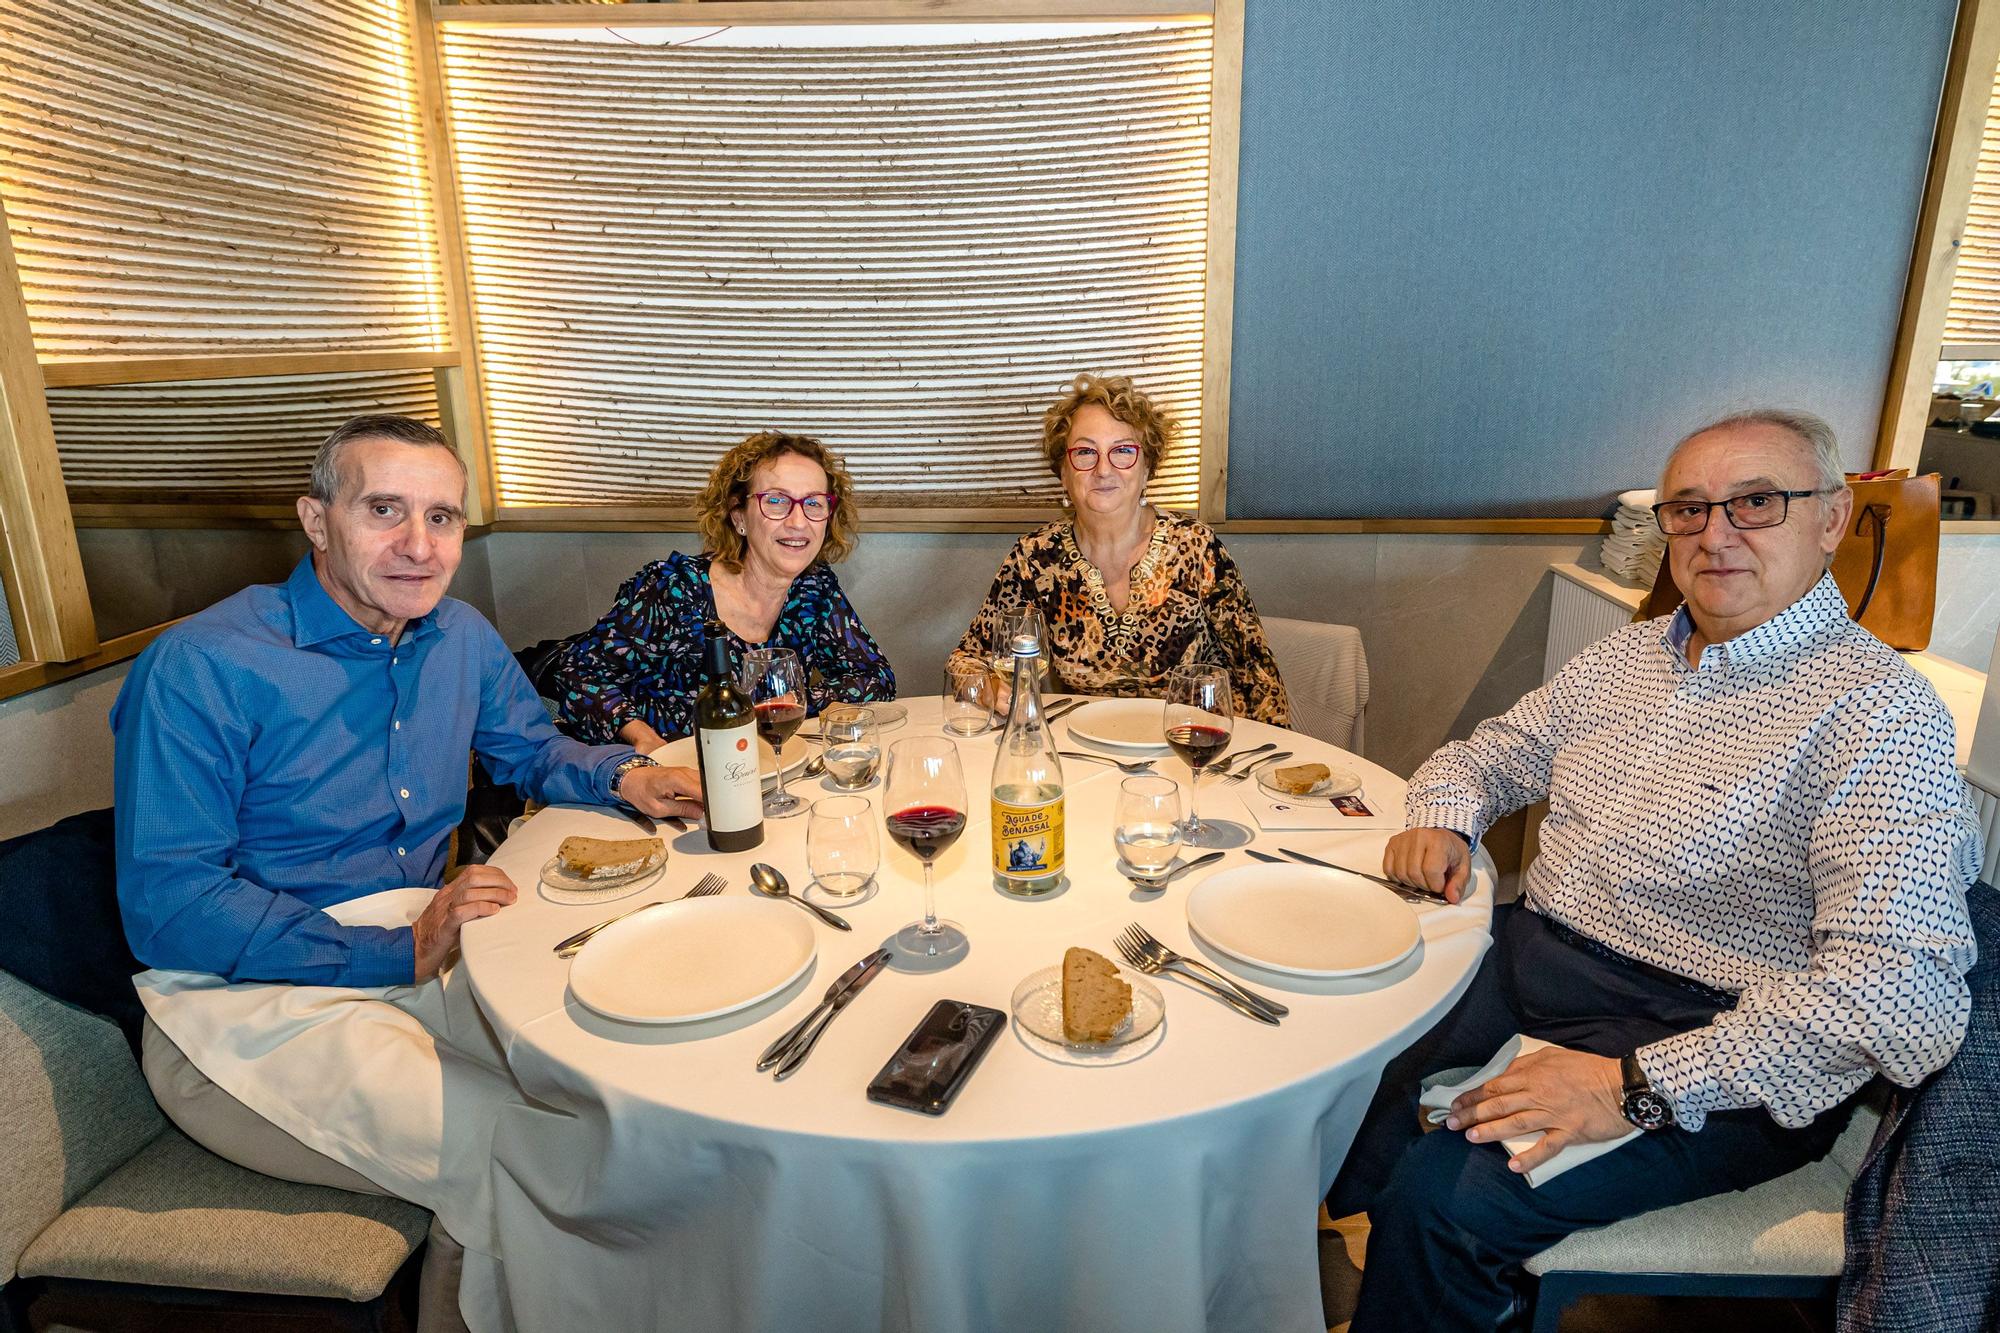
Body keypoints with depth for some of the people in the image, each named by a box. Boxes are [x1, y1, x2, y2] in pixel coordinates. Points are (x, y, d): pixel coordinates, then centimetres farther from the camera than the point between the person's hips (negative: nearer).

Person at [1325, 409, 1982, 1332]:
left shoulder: (1877, 712, -15)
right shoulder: (1625, 657, 9)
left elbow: (1899, 987, -24)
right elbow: (1486, 753, 20)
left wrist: (1638, 1083, -28)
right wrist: (1443, 819, -4)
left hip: (1704, 1053, -7)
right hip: (1521, 962, 7)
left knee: (1440, 1196, -25)